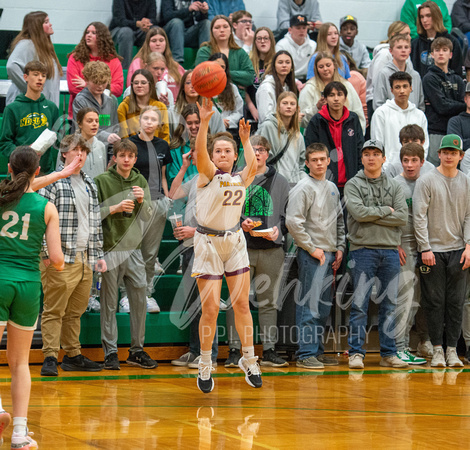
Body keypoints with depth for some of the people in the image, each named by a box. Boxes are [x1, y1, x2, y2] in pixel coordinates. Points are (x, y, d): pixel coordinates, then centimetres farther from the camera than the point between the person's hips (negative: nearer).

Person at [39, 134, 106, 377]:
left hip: (85, 259, 7)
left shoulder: (90, 185, 17)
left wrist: (98, 255, 18)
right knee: (54, 310, -6)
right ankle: (50, 358, -5)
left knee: (75, 311, 11)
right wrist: (47, 253, -16)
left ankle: (72, 355, 18)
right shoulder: (53, 183, -5)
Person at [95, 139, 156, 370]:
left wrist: (142, 201, -11)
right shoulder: (102, 181, -2)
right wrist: (115, 208, -17)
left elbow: (148, 216, 8)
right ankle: (110, 352, 6)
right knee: (109, 303, 0)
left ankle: (137, 350, 14)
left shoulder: (140, 181, 10)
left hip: (134, 249, 4)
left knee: (139, 301, 4)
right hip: (110, 249, -4)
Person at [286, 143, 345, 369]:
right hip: (312, 255, -8)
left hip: (330, 255, 8)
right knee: (310, 305, -9)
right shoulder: (304, 188, -8)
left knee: (324, 307, 11)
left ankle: (318, 350, 17)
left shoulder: (332, 188, 16)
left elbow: (339, 221, 23)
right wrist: (312, 248, -14)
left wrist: (340, 247, 12)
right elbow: (293, 222, -16)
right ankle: (306, 354, -8)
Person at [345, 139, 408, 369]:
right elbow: (358, 212, -13)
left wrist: (372, 216, -7)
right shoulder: (353, 185, 4)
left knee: (389, 305, 6)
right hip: (362, 249, -3)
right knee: (359, 304, -6)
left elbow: (402, 216, -1)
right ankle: (356, 352, -1)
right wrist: (385, 211, -5)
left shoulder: (394, 187, 13)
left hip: (390, 251, 4)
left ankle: (388, 353, 11)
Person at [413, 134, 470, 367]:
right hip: (433, 250, -3)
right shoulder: (426, 181, -2)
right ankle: (437, 349, 5)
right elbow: (419, 216, -5)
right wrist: (425, 248, -10)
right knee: (435, 302, -1)